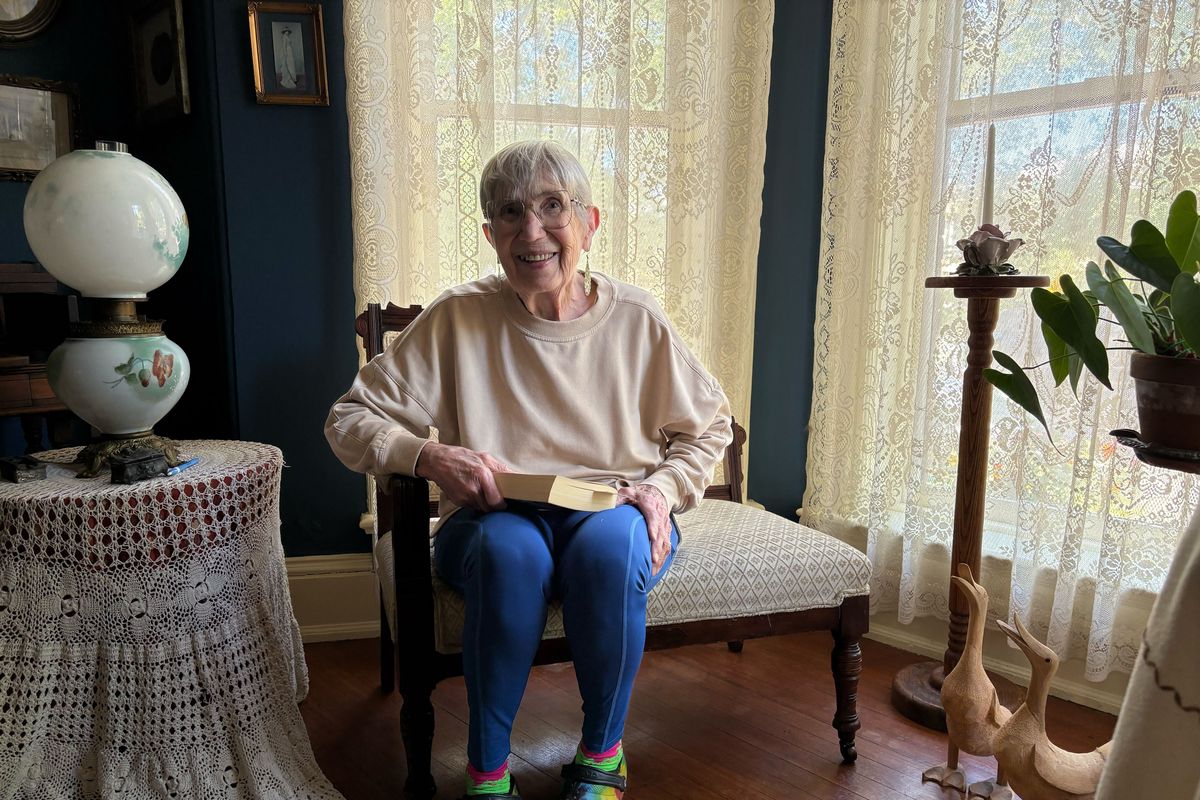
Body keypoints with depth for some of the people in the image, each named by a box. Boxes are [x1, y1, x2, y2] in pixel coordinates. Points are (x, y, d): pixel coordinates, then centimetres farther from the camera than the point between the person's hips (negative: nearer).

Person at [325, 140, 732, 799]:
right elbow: (349, 420, -2)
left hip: (613, 518, 1)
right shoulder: (457, 319, -5)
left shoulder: (635, 318, -1)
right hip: (495, 521, 0)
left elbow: (709, 426, 11)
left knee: (610, 538, -34)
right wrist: (429, 456, -21)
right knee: (511, 545, -35)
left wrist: (663, 489, -8)